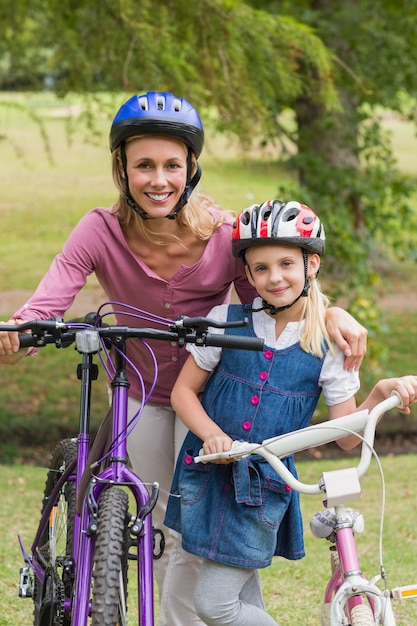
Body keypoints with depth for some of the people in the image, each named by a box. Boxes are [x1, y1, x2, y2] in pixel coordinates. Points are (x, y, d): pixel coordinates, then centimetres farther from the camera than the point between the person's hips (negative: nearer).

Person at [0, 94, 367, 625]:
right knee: (163, 530, 16)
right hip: (143, 395, 2)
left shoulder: (224, 234, -23)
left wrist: (329, 315, -35)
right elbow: (49, 300, -35)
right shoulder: (101, 232, -23)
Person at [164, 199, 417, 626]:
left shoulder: (328, 344, -4)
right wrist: (212, 434, -14)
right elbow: (184, 390, 3)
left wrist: (381, 393, -20)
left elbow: (348, 436, -3)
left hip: (265, 486, -2)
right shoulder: (228, 321, -2)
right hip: (208, 476, 2)